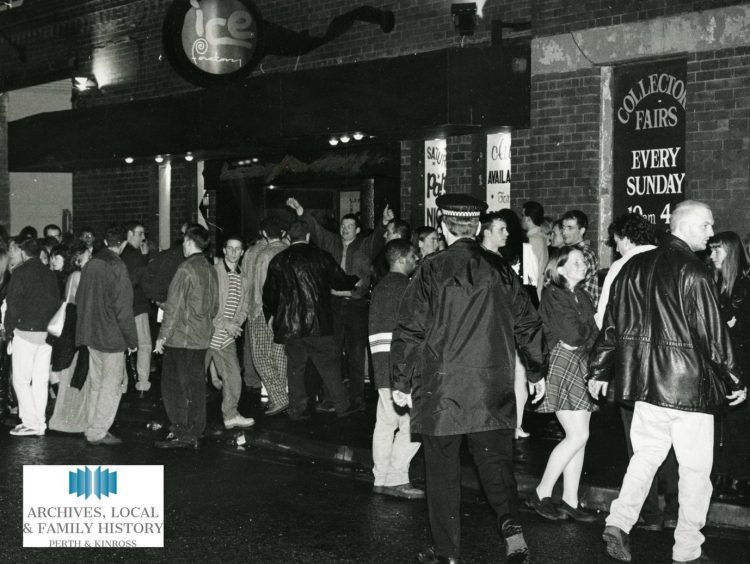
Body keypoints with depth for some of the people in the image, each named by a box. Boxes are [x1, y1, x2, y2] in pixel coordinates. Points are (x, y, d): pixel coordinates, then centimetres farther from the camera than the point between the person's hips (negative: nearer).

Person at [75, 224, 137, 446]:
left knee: (97, 383, 17)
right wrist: (132, 340, -10)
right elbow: (123, 308, -17)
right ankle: (98, 432, 5)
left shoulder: (90, 264, 5)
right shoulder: (117, 267, -17)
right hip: (111, 336, -7)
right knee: (112, 385, 2)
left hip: (91, 334, 8)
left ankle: (93, 429, 24)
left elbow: (79, 299, 14)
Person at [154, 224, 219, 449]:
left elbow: (174, 306, -16)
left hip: (180, 338, -7)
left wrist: (163, 336, -10)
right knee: (196, 386, 11)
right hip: (202, 338, 7)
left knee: (173, 385, 2)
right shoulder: (210, 270, 8)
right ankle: (195, 432, 17)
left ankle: (181, 432, 3)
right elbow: (215, 306, 15)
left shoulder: (186, 269, -15)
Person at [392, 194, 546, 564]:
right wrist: (536, 373, 20)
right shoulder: (499, 270, 2)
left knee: (443, 473, 7)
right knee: (496, 463, 13)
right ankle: (511, 528, -7)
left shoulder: (432, 271, -8)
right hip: (493, 391, 3)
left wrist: (401, 383, 1)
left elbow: (410, 330, -8)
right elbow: (528, 323, 9)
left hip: (440, 389, -3)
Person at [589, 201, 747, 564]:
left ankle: (619, 521, 4)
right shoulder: (693, 272, -14)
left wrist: (599, 370, 18)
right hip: (688, 383, -6)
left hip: (644, 380, 6)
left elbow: (612, 322, 10)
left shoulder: (634, 267, 6)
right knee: (695, 467, 6)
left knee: (646, 454, 18)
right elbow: (711, 332, -14)